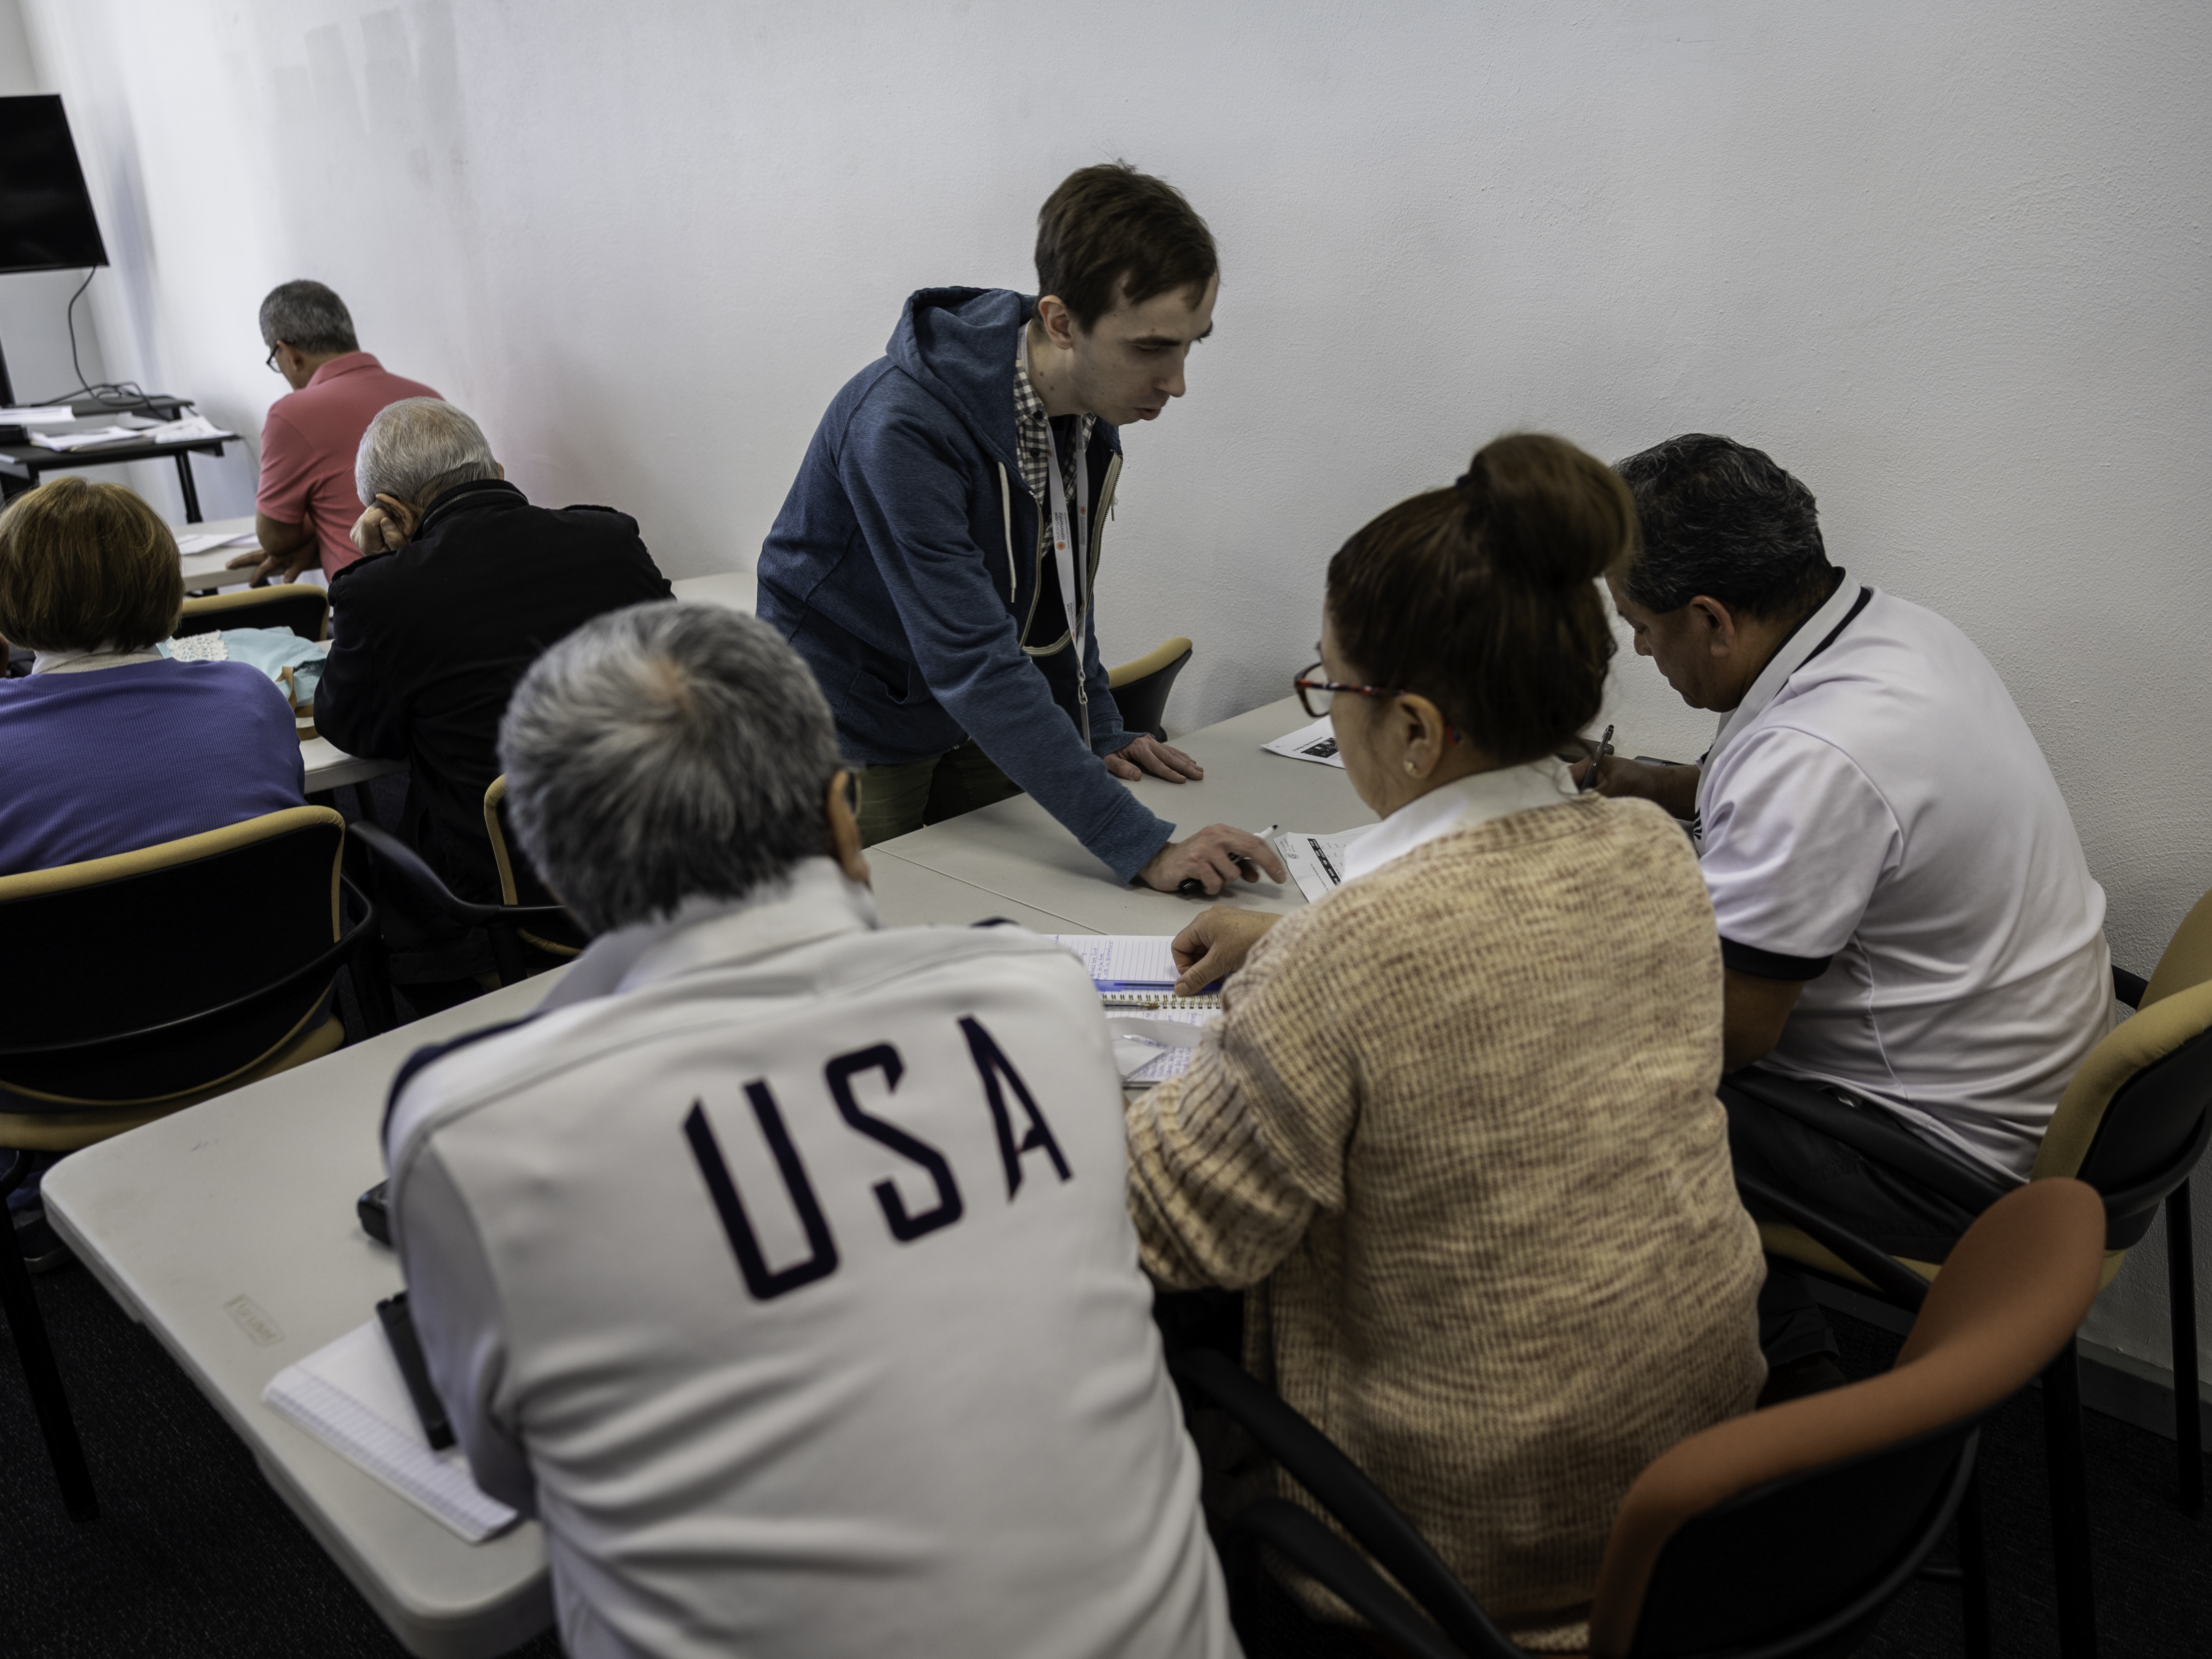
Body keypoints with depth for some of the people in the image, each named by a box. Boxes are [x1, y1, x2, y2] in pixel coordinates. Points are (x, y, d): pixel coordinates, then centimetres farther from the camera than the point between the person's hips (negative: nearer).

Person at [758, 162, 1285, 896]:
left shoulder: (1096, 397, -8)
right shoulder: (904, 425, -32)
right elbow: (971, 662, -38)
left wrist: (1102, 735, 0)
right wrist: (1143, 846, -41)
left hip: (983, 726, 6)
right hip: (855, 736, -6)